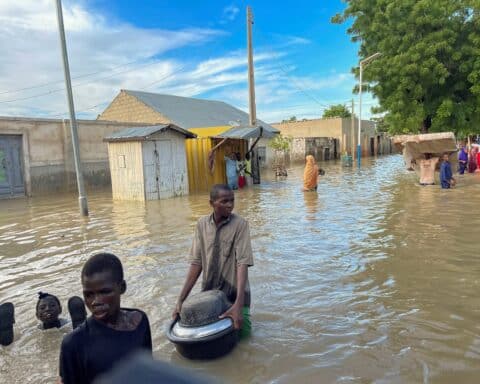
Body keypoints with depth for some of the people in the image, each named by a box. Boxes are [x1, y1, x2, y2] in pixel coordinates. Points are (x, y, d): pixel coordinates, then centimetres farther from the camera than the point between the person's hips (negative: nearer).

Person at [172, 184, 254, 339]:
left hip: (234, 293, -3)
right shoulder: (202, 224, -3)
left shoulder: (240, 224, -14)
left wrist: (238, 304, -30)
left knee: (240, 332, -6)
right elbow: (196, 262, -3)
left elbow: (243, 264, -21)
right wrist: (181, 299, -7)